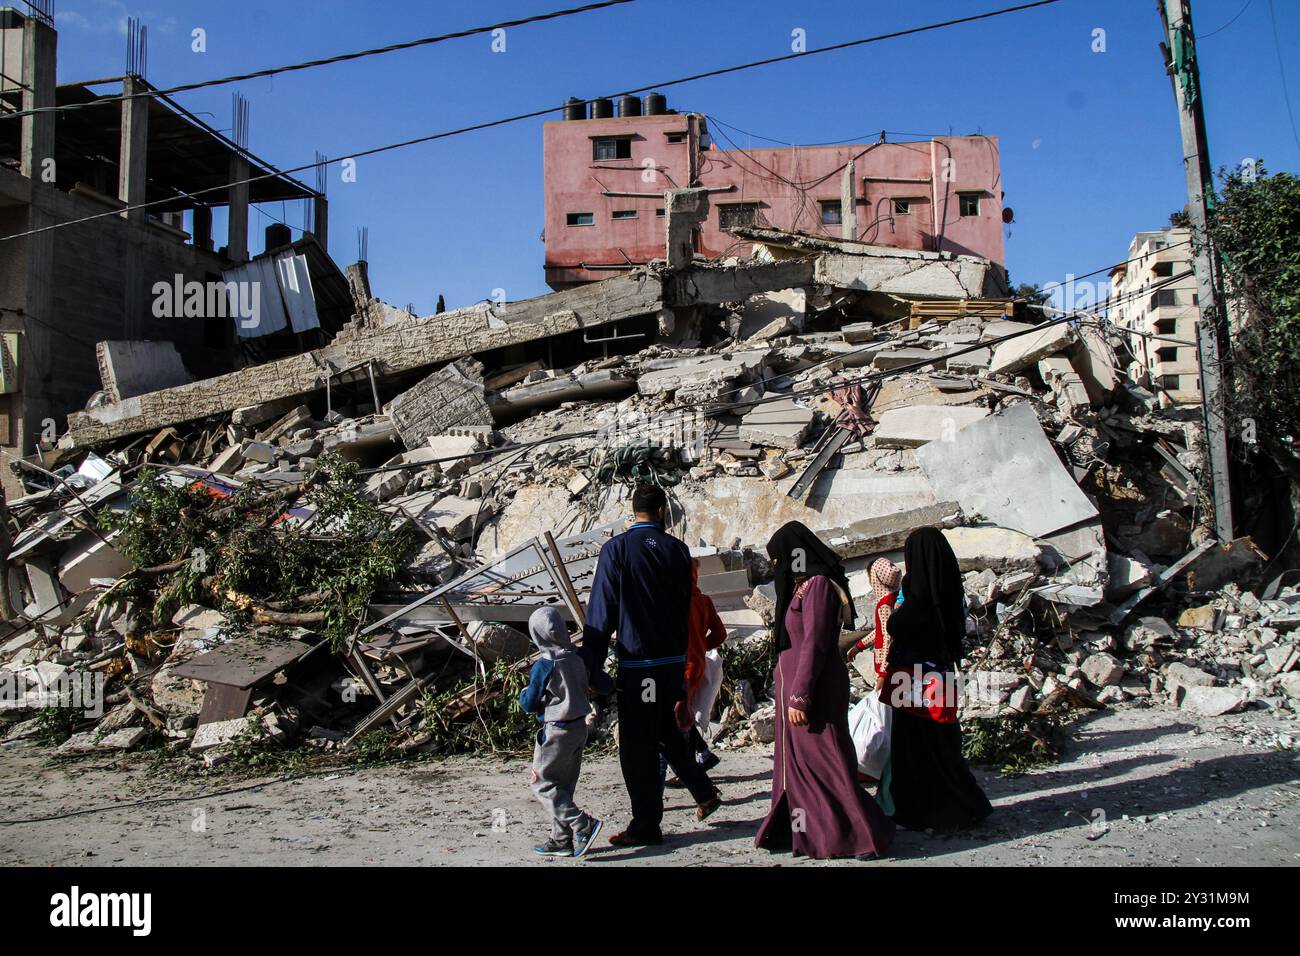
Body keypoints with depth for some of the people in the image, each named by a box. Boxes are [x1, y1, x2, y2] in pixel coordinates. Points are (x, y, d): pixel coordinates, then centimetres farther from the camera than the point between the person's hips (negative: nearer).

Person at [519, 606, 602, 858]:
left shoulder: (543, 666, -18)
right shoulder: (577, 659, 1)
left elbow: (530, 704, -10)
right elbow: (583, 691, 12)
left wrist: (523, 694, 10)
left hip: (557, 731, -7)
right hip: (580, 727, 7)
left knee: (543, 783, 4)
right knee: (564, 786, 15)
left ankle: (583, 824, -7)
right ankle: (562, 840, 19)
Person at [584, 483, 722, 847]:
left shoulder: (617, 548, -9)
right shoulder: (677, 549, 4)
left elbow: (601, 609, -10)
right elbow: (685, 609, 11)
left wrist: (592, 662, -6)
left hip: (636, 662, -5)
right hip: (673, 660, 5)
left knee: (637, 745, 3)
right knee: (668, 733, 23)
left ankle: (646, 827, 8)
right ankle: (705, 793, 24)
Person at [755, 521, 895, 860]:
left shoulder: (818, 586, -17)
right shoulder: (803, 585, 13)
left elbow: (814, 645, -21)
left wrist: (799, 696, -23)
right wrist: (791, 691, 16)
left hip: (814, 691, -10)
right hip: (797, 685, 10)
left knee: (823, 760, -4)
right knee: (798, 759, 13)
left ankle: (863, 833, 4)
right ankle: (804, 829, 21)